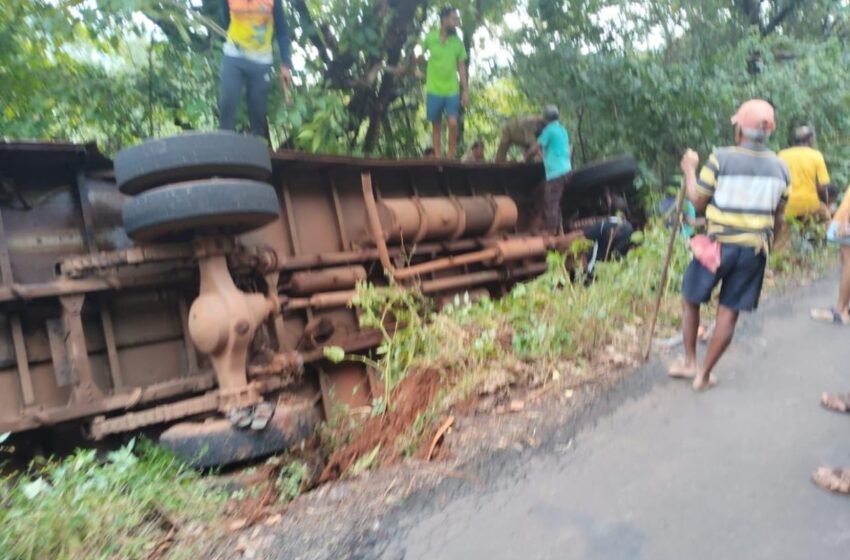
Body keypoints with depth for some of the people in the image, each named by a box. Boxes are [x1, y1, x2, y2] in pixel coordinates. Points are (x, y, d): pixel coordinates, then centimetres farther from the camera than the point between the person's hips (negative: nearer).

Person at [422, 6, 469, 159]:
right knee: (436, 126, 6)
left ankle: (451, 158, 0)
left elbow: (461, 67, 3)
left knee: (453, 123, -13)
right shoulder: (430, 38, -3)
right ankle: (438, 158, 13)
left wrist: (465, 90, -1)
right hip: (434, 90, 0)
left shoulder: (458, 42, 0)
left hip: (452, 90, 0)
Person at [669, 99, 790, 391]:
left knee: (690, 300, 17)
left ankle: (689, 362, 23)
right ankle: (704, 374, 16)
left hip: (718, 244, -3)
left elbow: (698, 202, -5)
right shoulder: (780, 167, 3)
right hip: (755, 249, 3)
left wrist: (690, 170, 9)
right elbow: (779, 219, 9)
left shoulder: (720, 158, -12)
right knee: (729, 311, 8)